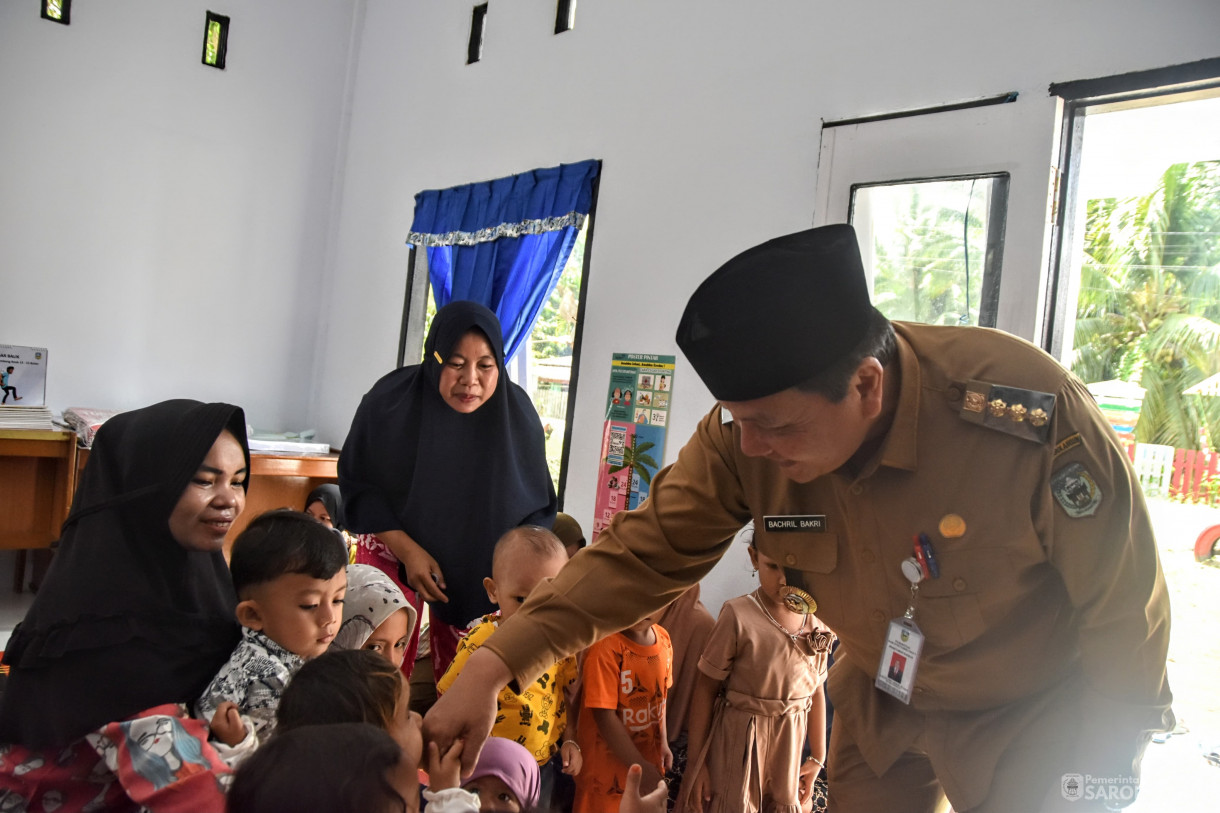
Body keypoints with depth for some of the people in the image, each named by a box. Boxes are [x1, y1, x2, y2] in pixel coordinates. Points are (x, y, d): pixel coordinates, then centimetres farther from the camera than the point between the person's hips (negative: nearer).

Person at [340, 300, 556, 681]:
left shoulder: (517, 414, -14)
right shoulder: (390, 401, -17)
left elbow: (538, 509, -5)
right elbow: (359, 485, -9)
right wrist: (408, 551, -20)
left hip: (477, 570, 1)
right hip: (393, 552, -1)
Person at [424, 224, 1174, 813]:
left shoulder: (1030, 416, -34)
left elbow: (1127, 612, -20)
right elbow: (644, 553, -19)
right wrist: (493, 667, -27)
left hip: (1028, 720, -3)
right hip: (881, 706, 3)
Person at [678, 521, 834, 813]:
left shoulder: (817, 624, -2)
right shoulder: (738, 616, -16)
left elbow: (816, 692, 8)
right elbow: (706, 690, -10)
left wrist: (818, 758, 14)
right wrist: (695, 762, -8)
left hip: (788, 747, 4)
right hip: (736, 743, -4)